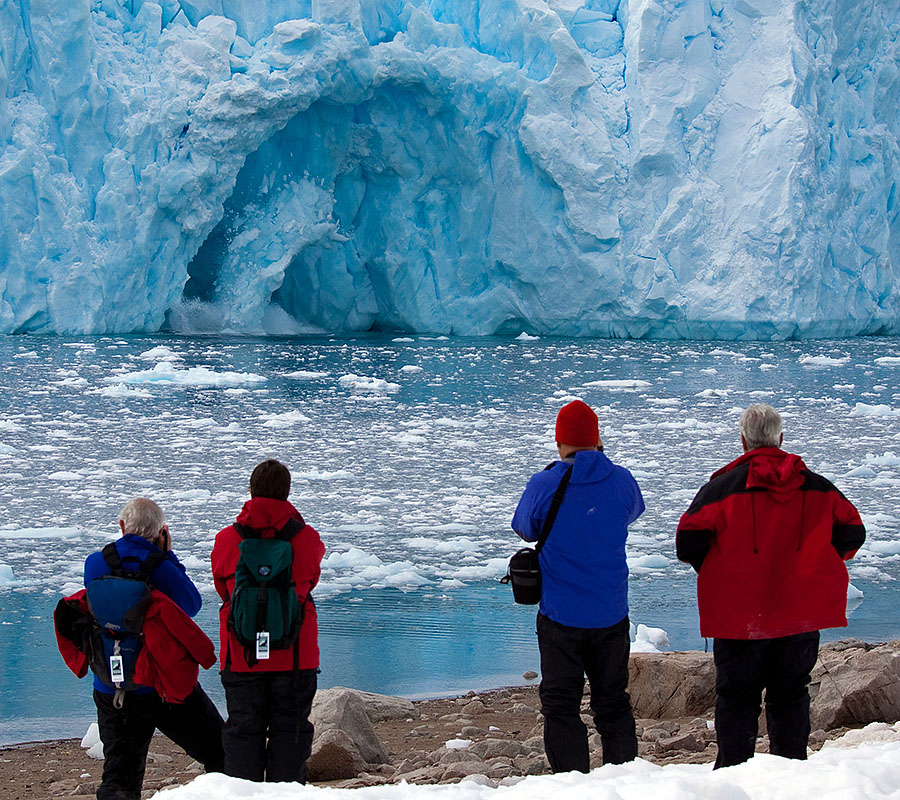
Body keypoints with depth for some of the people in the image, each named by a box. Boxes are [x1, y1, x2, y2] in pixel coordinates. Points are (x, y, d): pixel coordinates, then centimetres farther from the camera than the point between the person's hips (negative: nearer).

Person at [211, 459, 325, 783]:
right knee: (290, 730, 9)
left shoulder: (226, 540, -6)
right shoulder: (306, 538, -7)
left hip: (241, 655, 0)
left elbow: (222, 587, 7)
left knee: (243, 730, 9)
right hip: (295, 655, 0)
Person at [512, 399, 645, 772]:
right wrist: (598, 457, 22)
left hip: (560, 617, -3)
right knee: (614, 705, 16)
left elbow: (524, 528, 5)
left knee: (561, 707, 5)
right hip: (611, 615, 3)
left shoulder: (544, 485, -13)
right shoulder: (621, 480, -7)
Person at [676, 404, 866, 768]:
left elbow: (687, 545, -11)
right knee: (790, 693, 14)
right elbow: (853, 531, 6)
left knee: (736, 696, 6)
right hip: (802, 614, 3)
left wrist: (715, 572, 7)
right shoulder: (817, 487, 1)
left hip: (739, 615, -3)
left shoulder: (722, 487, -9)